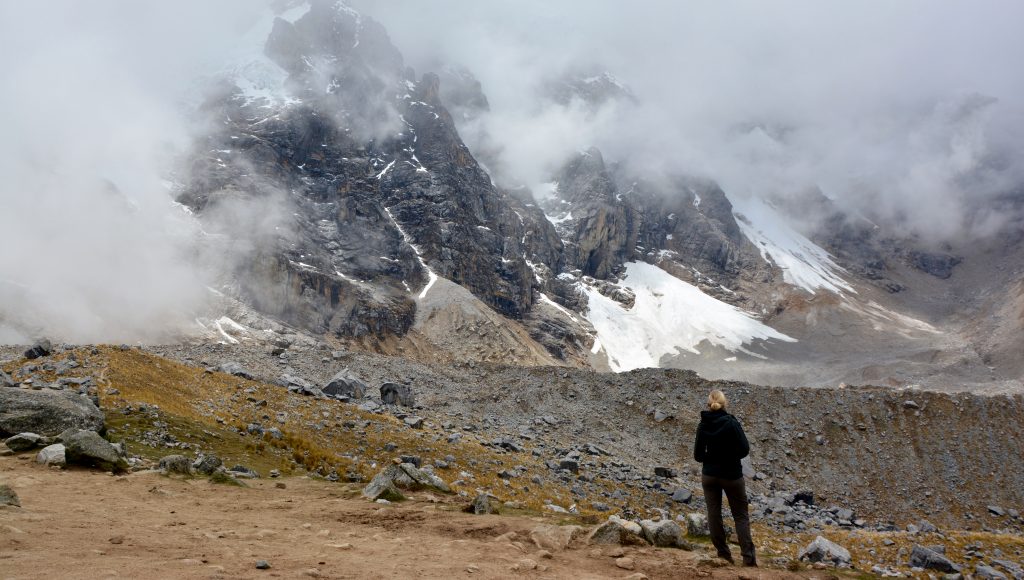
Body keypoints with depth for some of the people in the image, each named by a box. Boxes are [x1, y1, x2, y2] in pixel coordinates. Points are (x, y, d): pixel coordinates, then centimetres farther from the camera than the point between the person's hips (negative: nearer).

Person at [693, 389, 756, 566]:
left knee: (714, 514, 10)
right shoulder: (731, 422, -15)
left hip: (709, 475, 2)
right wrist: (731, 456, 4)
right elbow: (744, 449, -15)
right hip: (732, 476, -2)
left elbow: (698, 455, -2)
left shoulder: (703, 425, -5)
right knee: (741, 515, 7)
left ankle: (723, 554, 14)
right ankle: (748, 557, 1)